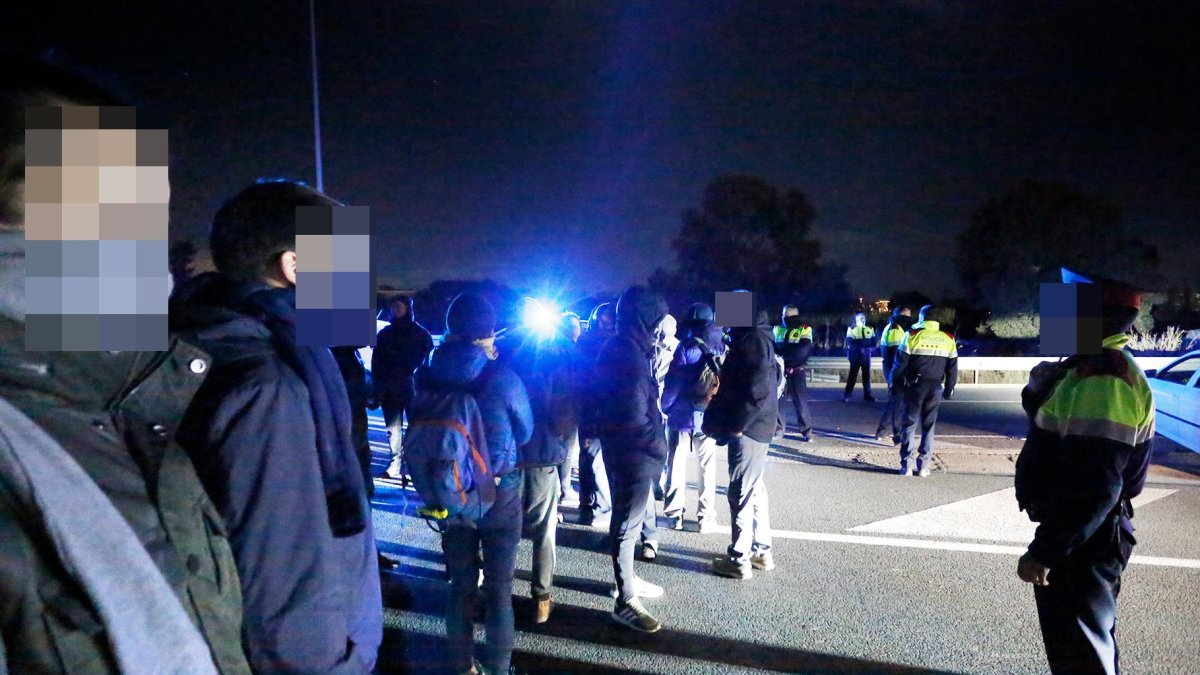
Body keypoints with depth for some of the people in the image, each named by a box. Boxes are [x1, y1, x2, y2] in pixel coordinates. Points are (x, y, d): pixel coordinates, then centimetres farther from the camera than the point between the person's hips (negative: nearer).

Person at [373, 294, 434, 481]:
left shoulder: (420, 333, 5)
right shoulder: (384, 334, 13)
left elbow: (427, 361, 2)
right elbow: (376, 364, 11)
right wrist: (379, 388, 1)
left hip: (414, 389, -3)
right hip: (390, 391, 3)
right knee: (393, 429, 1)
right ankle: (396, 466, 2)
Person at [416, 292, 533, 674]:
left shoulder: (428, 376, -10)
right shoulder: (503, 379, -19)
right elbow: (525, 433, -3)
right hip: (500, 495, -3)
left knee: (460, 586, 17)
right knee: (498, 590, 11)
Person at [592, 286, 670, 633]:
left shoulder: (619, 347, 11)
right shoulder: (630, 353, -21)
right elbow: (635, 415, -25)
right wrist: (658, 446, -11)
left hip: (626, 448, 10)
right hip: (634, 450, -10)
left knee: (634, 515, 22)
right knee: (628, 523, -1)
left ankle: (628, 578, 38)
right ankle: (625, 602, 10)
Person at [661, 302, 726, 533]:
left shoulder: (686, 348, -10)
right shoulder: (722, 347, 2)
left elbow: (673, 383, -10)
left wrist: (664, 405, 3)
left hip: (682, 415, -3)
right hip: (709, 416, 3)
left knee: (676, 465, 8)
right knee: (707, 467, 10)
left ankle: (675, 514, 11)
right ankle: (706, 517, 9)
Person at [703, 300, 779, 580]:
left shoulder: (754, 339, -17)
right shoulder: (751, 338, 14)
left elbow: (759, 388, -24)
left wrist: (738, 424, -19)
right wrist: (733, 421, 15)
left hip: (748, 429, -10)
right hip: (754, 427, 10)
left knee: (742, 492, -2)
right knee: (755, 489, 17)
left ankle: (739, 559, 7)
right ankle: (761, 550, 28)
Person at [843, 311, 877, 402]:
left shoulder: (870, 329, 11)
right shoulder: (852, 329, -2)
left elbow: (873, 342, 6)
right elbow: (850, 343, -11)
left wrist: (869, 348, -16)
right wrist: (860, 349, -24)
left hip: (866, 355, 4)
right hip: (855, 355, -4)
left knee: (867, 375, 7)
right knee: (853, 375, -4)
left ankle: (867, 395, 16)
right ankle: (846, 395, 1)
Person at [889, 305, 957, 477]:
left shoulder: (913, 335, -5)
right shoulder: (948, 339, 6)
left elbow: (900, 362, -6)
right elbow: (952, 368, 10)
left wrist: (895, 382, 5)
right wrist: (949, 389, 18)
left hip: (915, 386, -2)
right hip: (935, 388, 3)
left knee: (909, 424, 4)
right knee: (929, 425, 10)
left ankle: (906, 465, 0)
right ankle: (924, 466, 8)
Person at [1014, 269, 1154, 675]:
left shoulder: (1105, 380, -25)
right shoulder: (1091, 368, 9)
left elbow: (1094, 485, -29)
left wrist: (1044, 550, -25)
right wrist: (1044, 389, 0)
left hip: (1082, 540, -10)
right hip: (1081, 533, 10)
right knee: (1086, 638, 25)